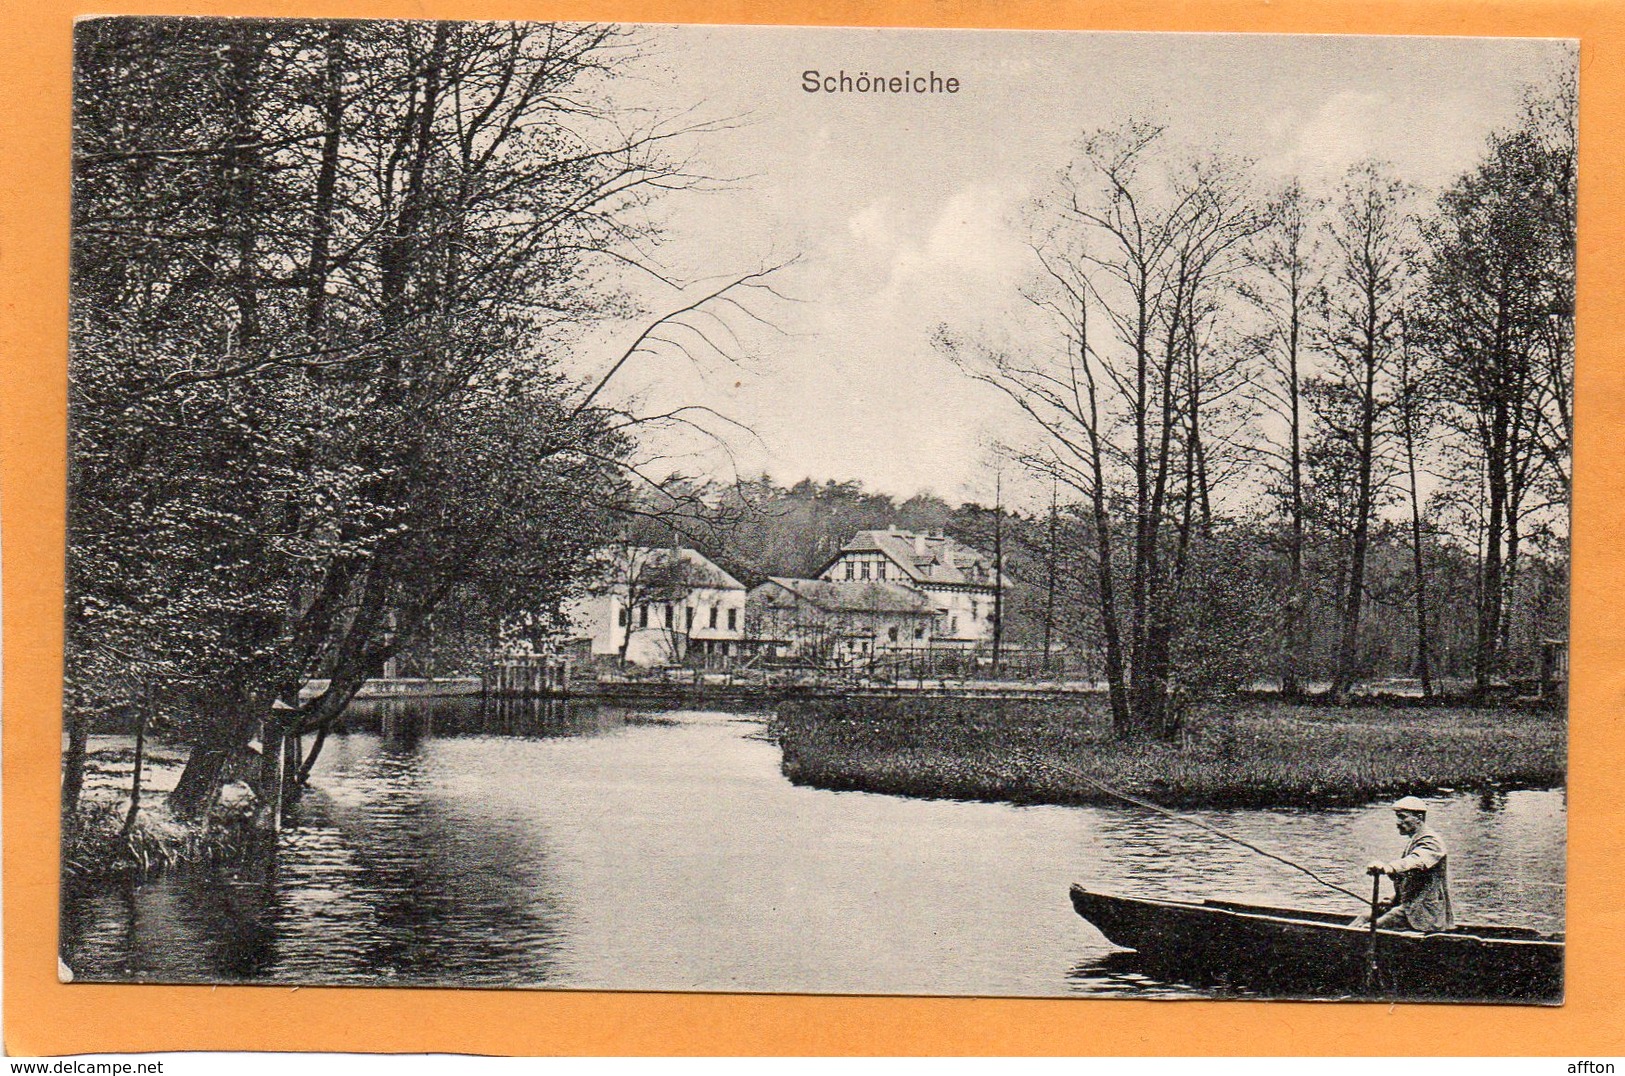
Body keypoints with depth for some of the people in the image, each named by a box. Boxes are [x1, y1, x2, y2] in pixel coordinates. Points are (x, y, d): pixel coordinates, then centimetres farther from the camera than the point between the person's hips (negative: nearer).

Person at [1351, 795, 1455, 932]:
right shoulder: (1413, 843, 21)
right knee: (1365, 918, 4)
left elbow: (1416, 861, -37)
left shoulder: (1431, 841, -13)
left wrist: (1388, 868, -56)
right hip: (1410, 908, 10)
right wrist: (1392, 901, 14)